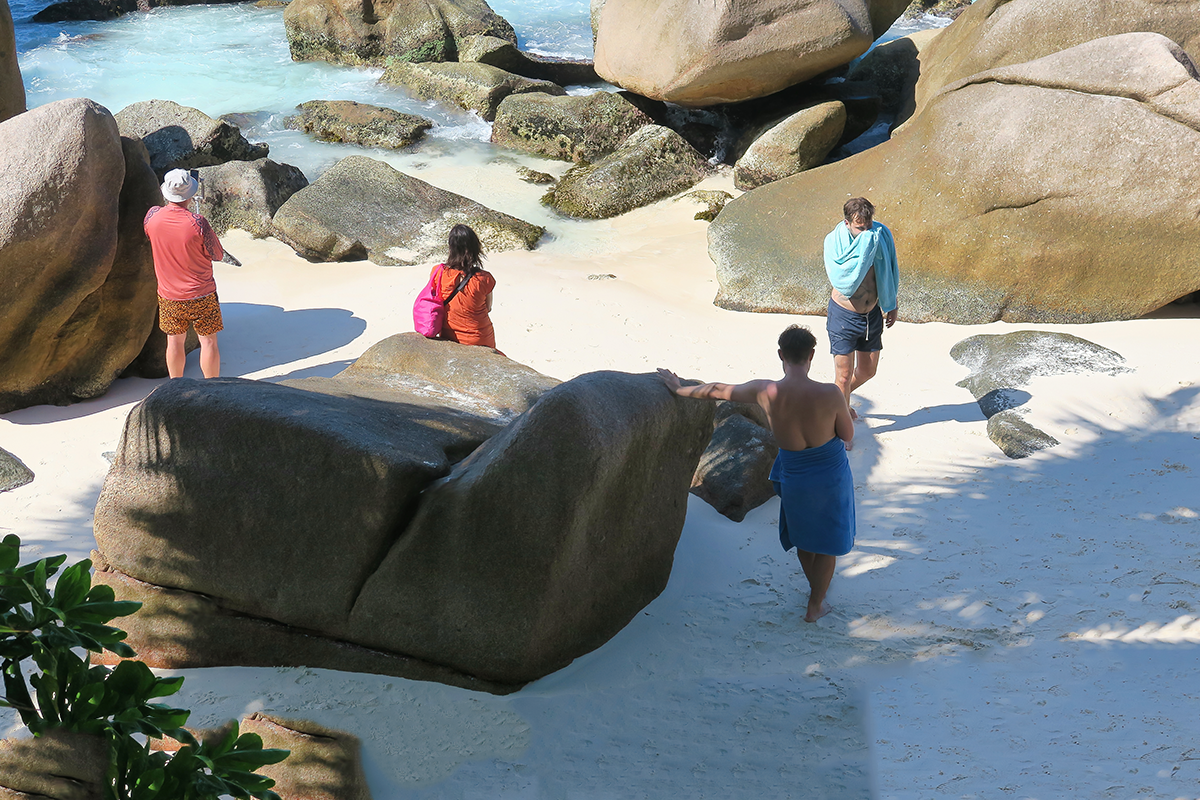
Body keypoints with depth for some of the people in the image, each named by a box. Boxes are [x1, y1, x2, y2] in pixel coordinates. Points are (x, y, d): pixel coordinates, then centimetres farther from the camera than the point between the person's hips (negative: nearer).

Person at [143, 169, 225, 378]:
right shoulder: (197, 223, -22)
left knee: (174, 342, 16)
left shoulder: (152, 216, -10)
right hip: (201, 296, -4)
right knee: (208, 342, 7)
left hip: (168, 296, 4)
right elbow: (217, 255, -9)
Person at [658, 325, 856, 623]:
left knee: (803, 533, 31)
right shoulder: (830, 394, -26)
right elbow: (848, 436, -9)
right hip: (833, 475, -2)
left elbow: (718, 391, -2)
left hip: (795, 477, 2)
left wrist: (679, 389, 15)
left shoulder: (765, 392, -18)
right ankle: (814, 607, 37)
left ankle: (816, 585, 56)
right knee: (827, 541, 22)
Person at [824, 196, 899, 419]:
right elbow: (842, 279, -37)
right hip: (844, 316, -5)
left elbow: (889, 273, 8)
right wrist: (863, 243, -37)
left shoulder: (882, 235, -9)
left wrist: (892, 305, 14)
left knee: (867, 371, 18)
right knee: (844, 375, 1)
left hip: (872, 315, 5)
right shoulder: (835, 240, -21)